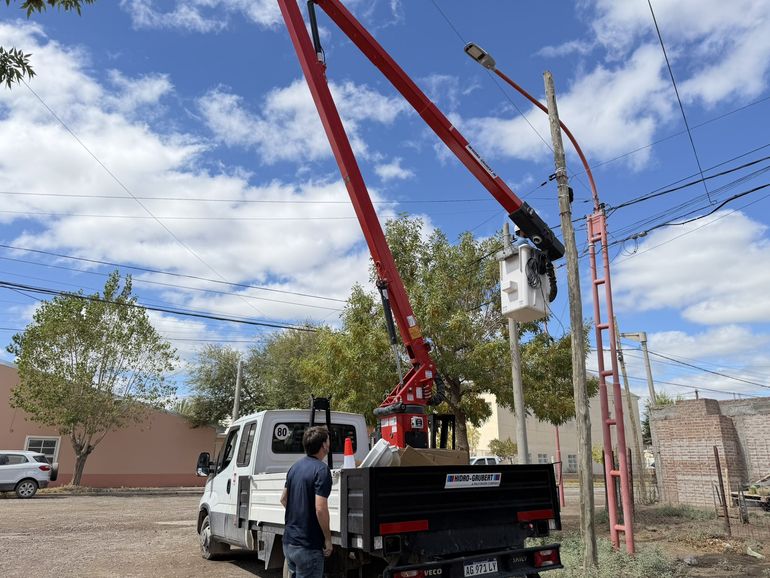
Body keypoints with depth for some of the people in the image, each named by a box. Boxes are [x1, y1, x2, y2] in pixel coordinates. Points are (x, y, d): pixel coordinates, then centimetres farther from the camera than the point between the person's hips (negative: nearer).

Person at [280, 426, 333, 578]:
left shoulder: (295, 467, 9)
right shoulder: (321, 469, -18)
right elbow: (320, 508, -24)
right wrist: (328, 539, -14)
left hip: (288, 542, 8)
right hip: (308, 546, -8)